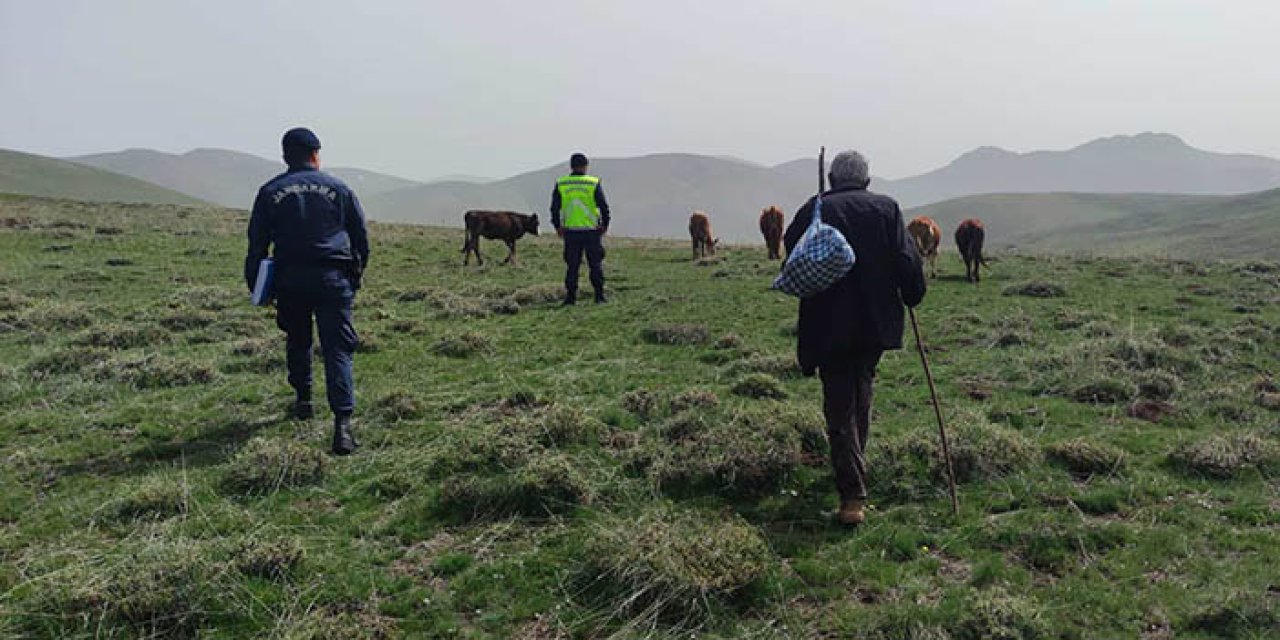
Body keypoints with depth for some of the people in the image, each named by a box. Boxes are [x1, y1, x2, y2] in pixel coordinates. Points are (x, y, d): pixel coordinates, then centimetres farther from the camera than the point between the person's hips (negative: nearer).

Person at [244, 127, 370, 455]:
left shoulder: (270, 192, 7)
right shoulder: (338, 189, 6)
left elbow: (257, 243, 6)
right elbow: (361, 236, 11)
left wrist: (254, 285, 13)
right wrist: (357, 273, 22)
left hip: (290, 278, 2)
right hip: (333, 278, -1)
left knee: (297, 341, 24)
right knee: (337, 348, -5)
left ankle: (303, 399, 35)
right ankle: (342, 422, -17)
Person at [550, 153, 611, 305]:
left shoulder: (560, 184, 1)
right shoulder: (594, 183, -4)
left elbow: (555, 208, 4)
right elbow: (604, 206, -5)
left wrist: (557, 226, 14)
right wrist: (605, 224, 7)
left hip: (570, 231, 2)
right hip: (592, 231, -2)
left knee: (572, 265, 8)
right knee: (595, 264, 8)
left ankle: (571, 297, 7)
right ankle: (599, 295, 8)